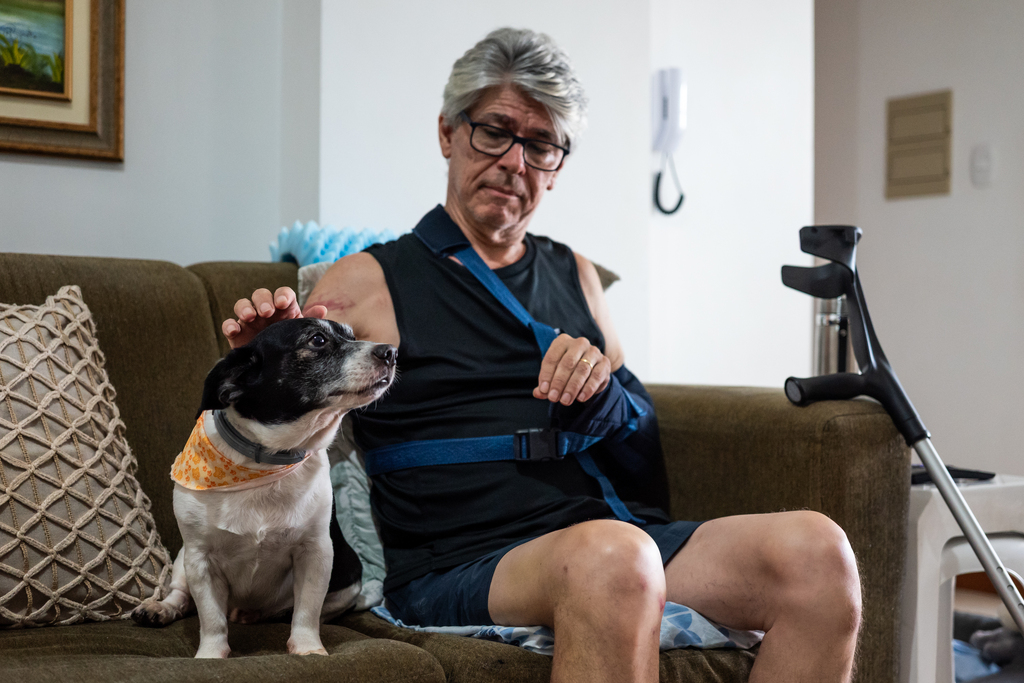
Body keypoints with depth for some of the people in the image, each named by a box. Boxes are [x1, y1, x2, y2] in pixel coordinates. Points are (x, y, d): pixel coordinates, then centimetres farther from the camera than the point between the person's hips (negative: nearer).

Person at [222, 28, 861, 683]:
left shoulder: (573, 274, 24)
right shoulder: (367, 281, 9)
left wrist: (603, 381, 1)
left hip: (626, 526, 6)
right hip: (463, 566, -5)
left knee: (816, 549, -22)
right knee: (610, 555, -40)